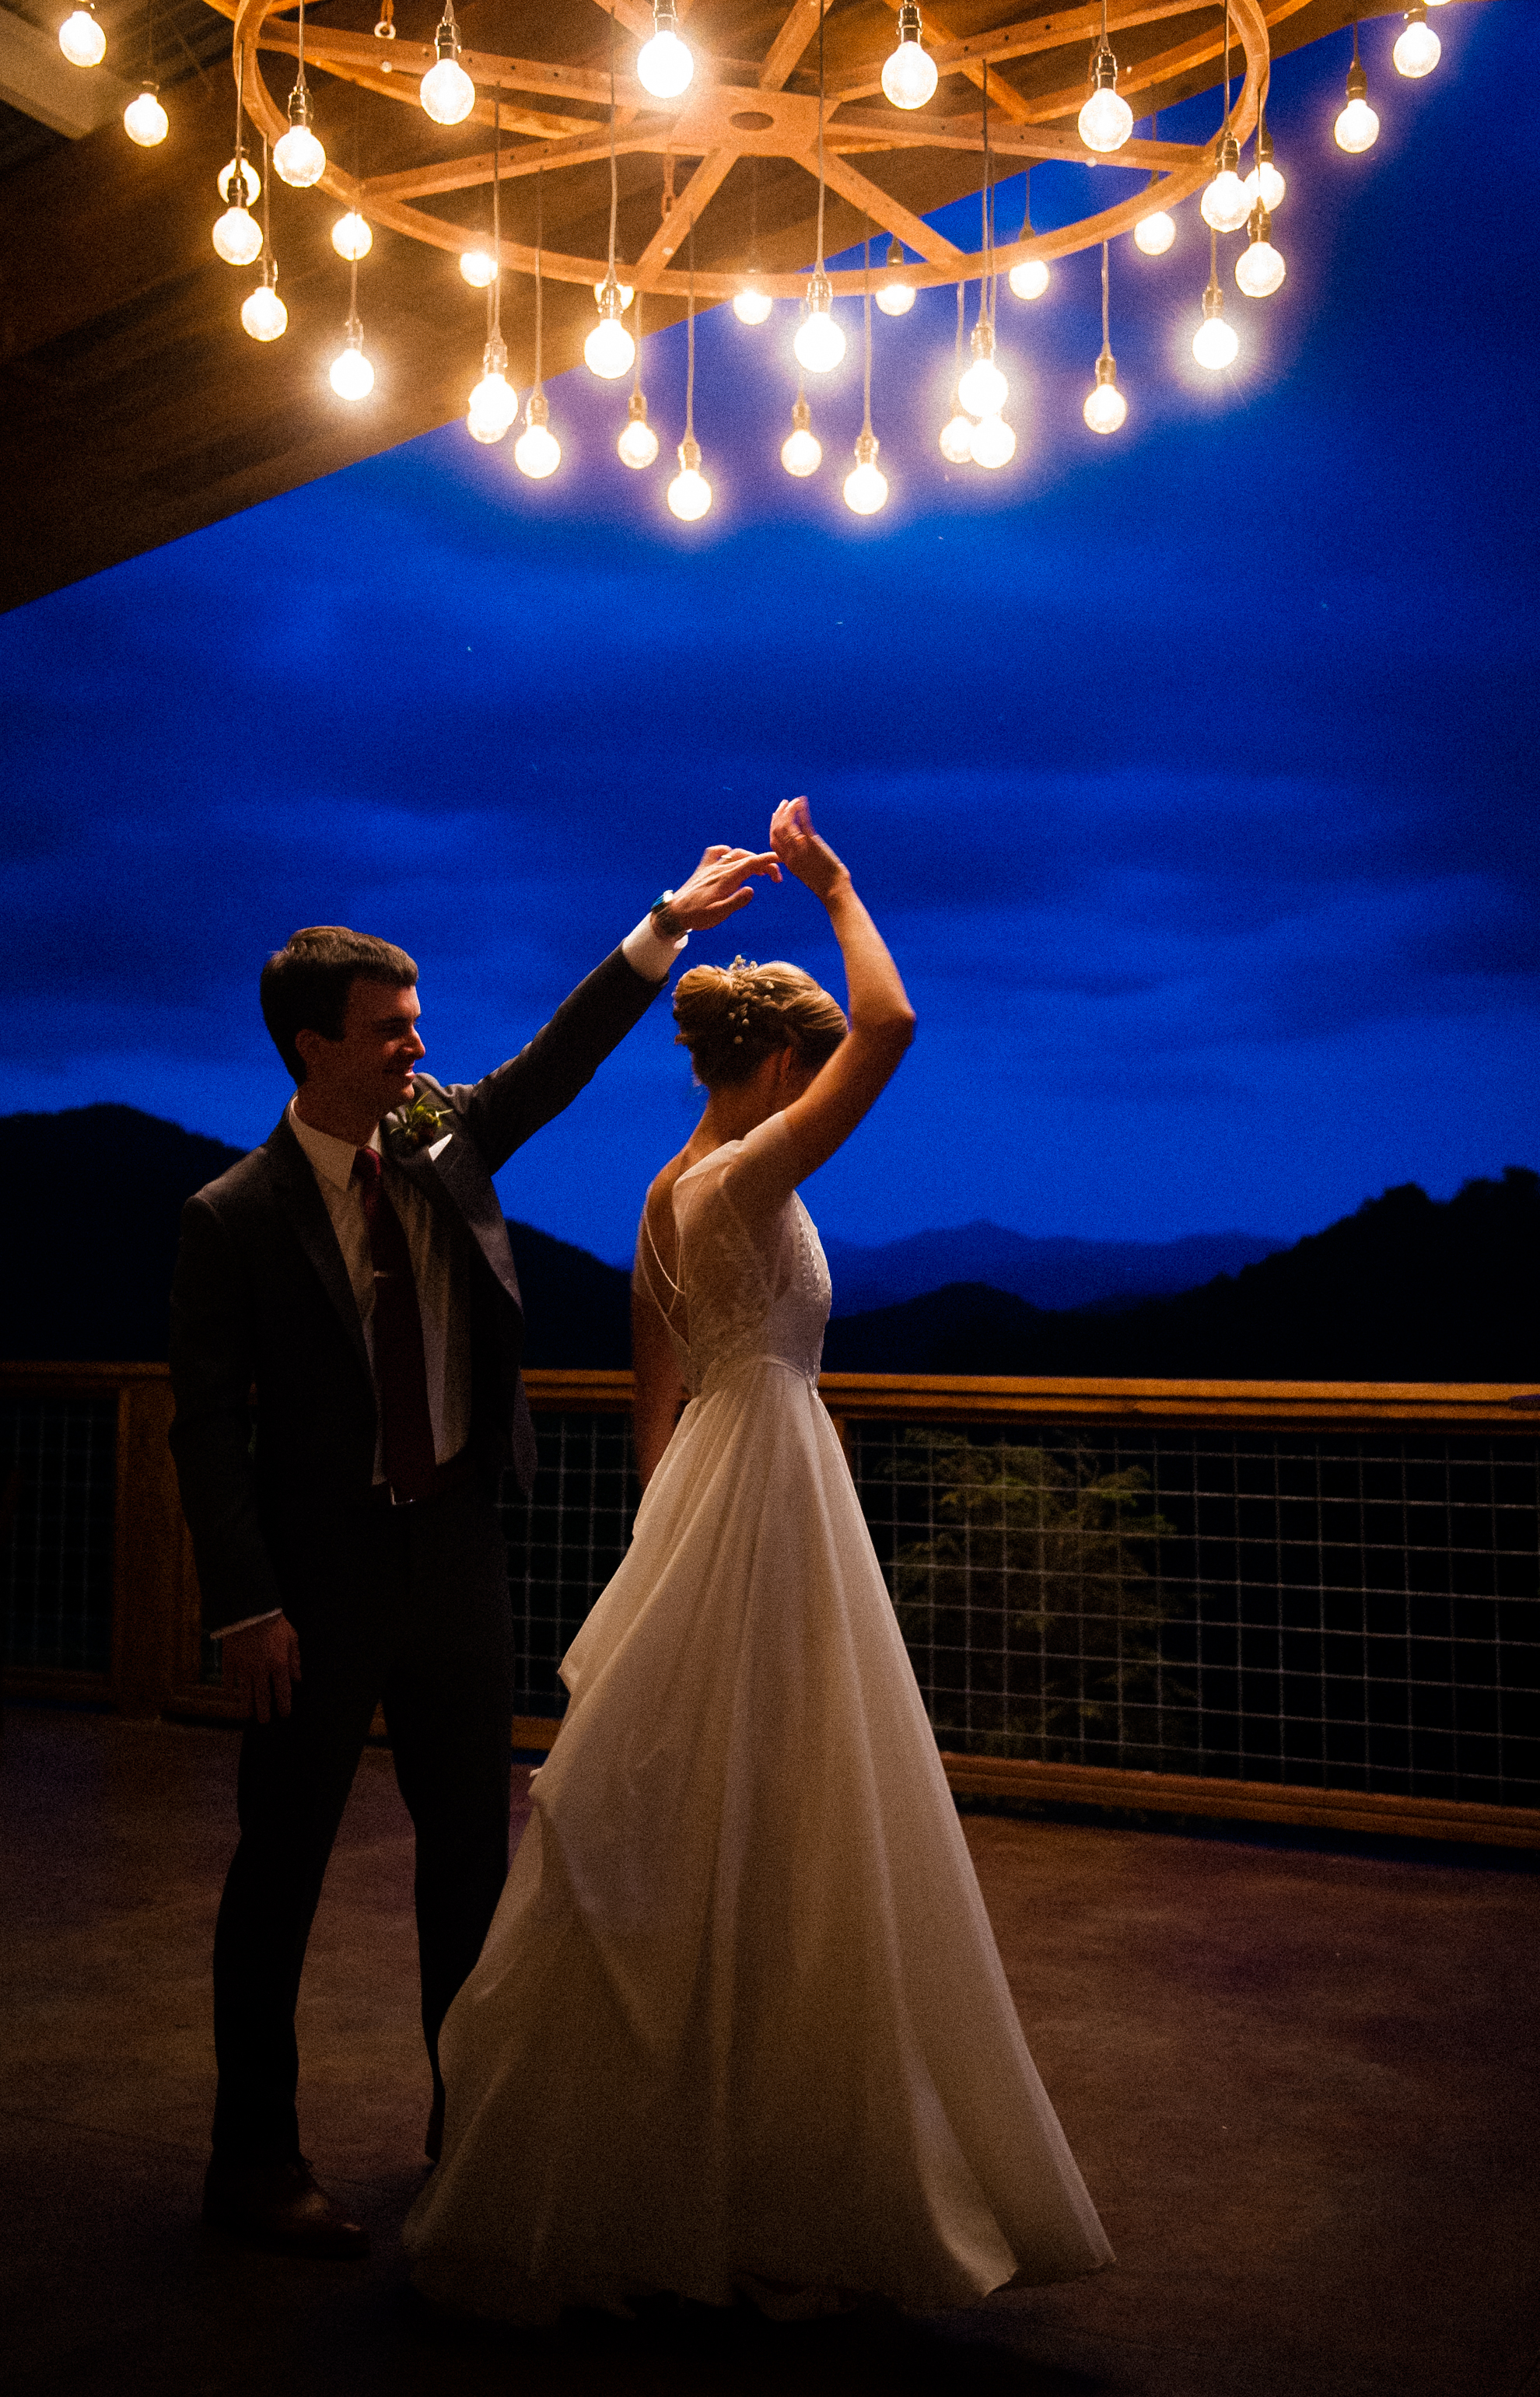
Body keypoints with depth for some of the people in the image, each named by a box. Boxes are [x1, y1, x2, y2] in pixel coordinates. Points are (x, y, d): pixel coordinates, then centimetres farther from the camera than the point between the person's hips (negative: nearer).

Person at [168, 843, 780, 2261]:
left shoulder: (443, 1144, 3)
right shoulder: (235, 1217, -11)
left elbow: (564, 1056, 11)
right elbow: (210, 1431, -12)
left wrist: (671, 922, 7)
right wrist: (246, 1607, -16)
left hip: (458, 1549, 6)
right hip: (325, 1573, -5)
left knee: (471, 1843, 14)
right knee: (283, 1863, 6)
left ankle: (470, 2116, 31)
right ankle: (255, 2158, 21)